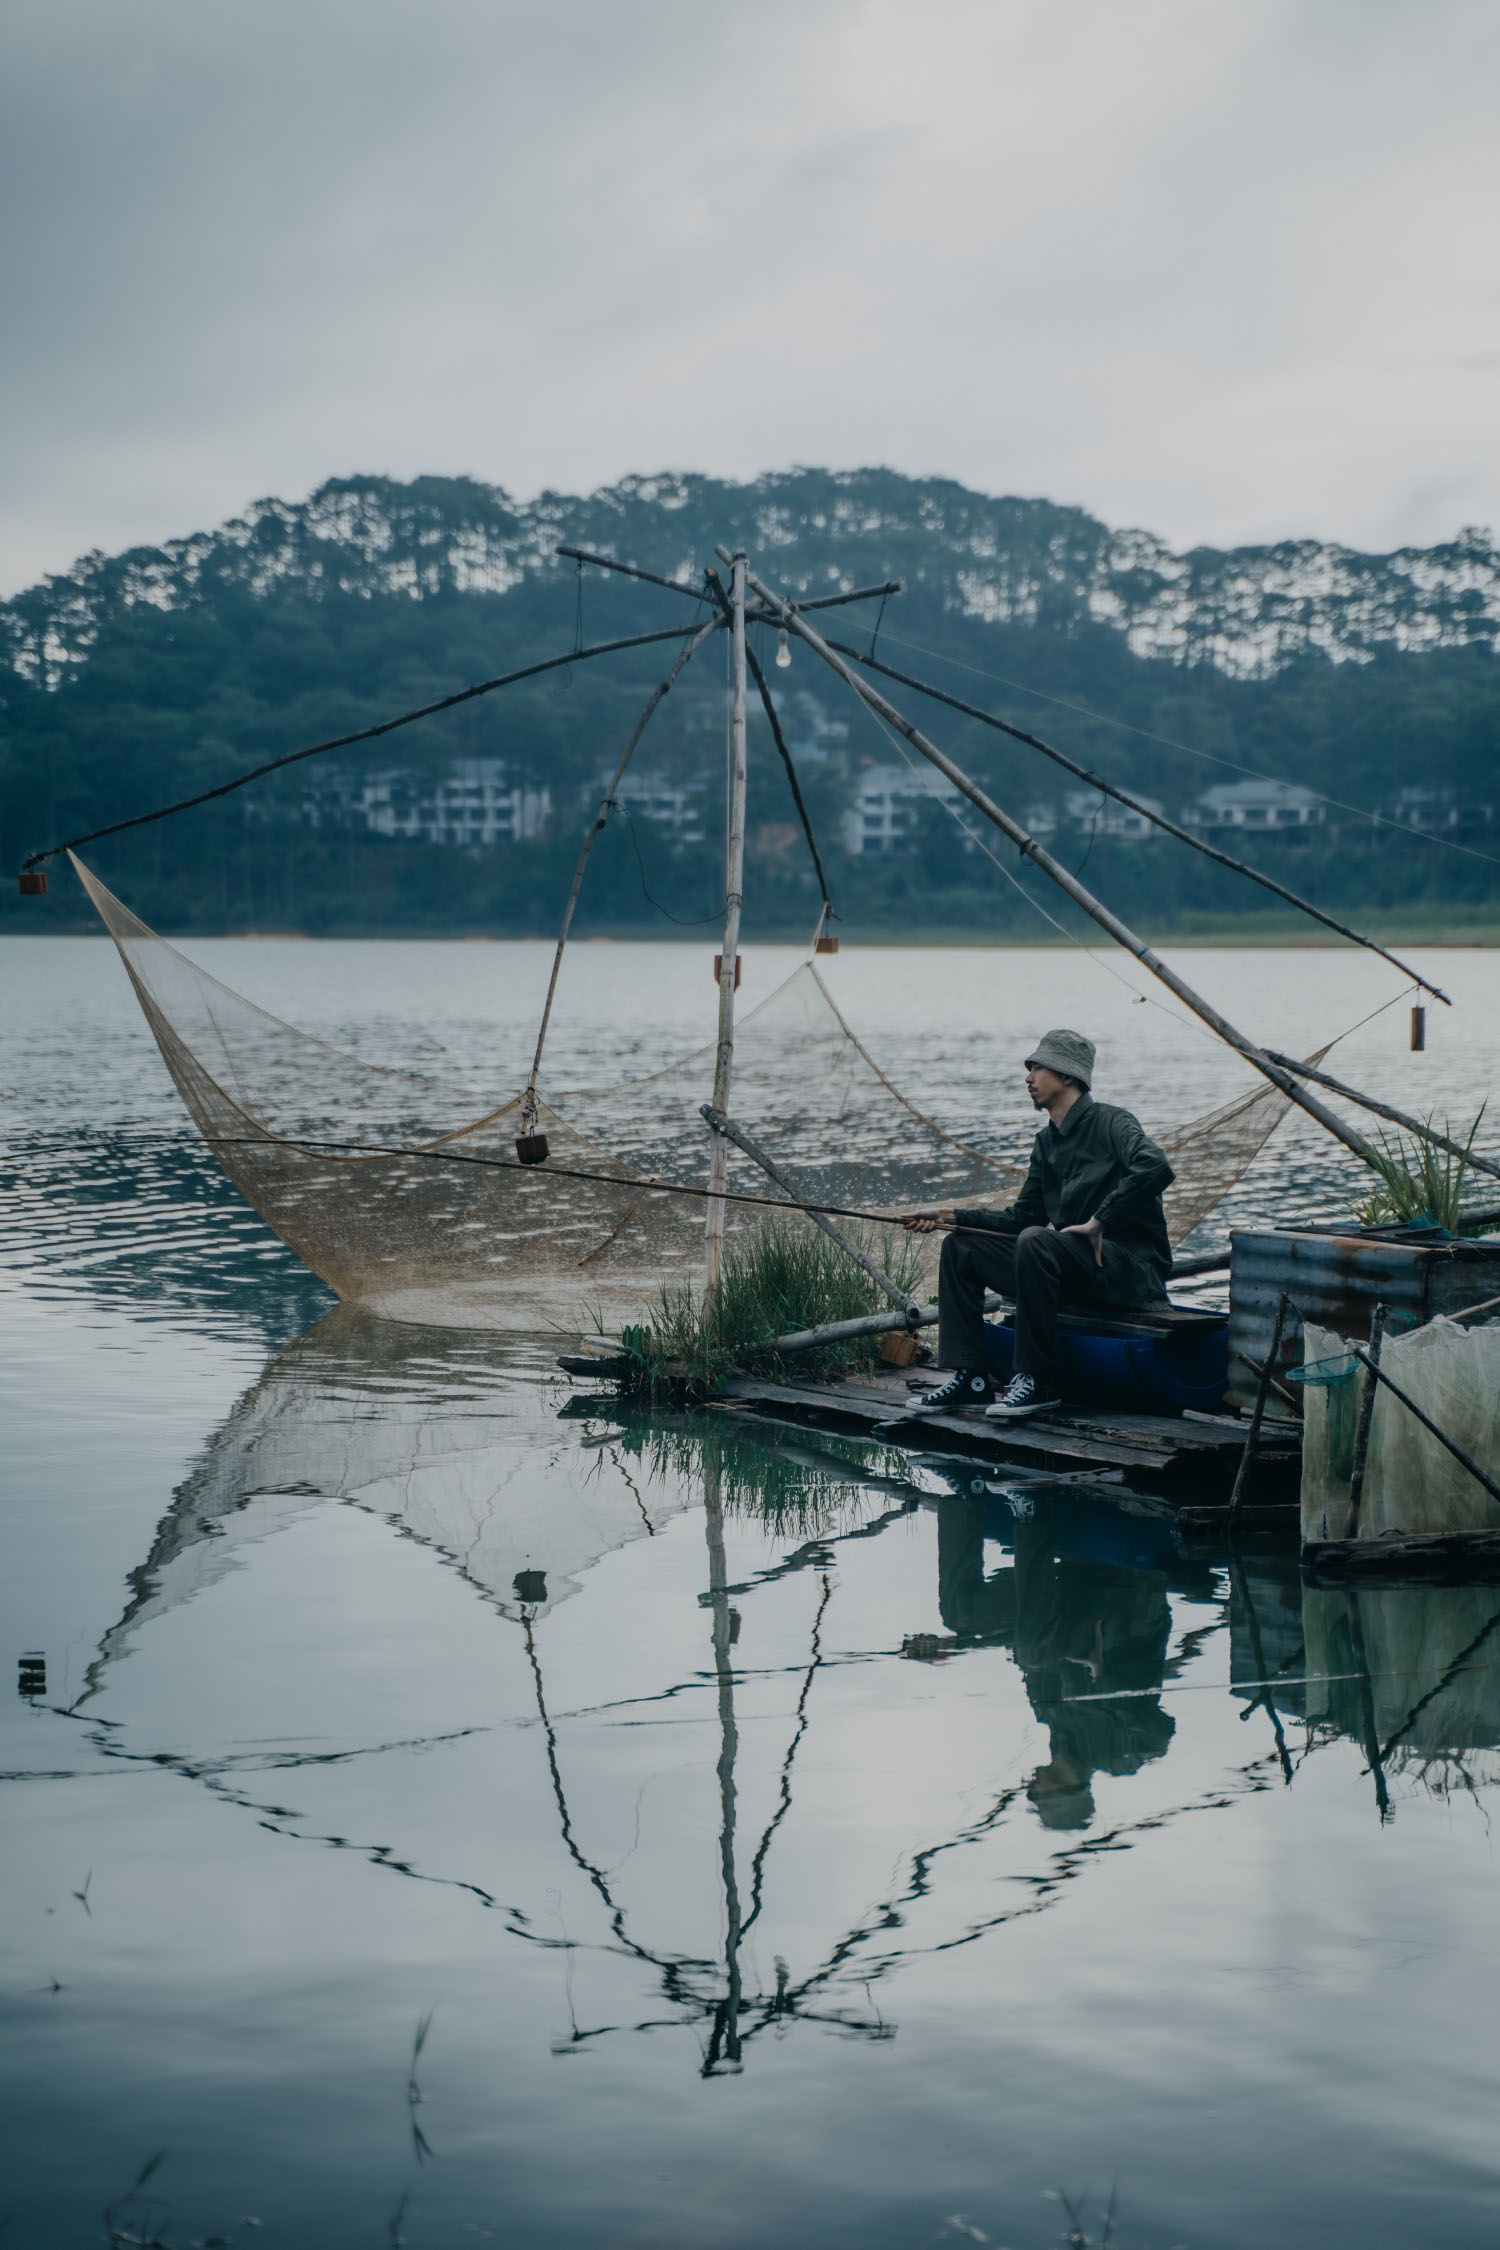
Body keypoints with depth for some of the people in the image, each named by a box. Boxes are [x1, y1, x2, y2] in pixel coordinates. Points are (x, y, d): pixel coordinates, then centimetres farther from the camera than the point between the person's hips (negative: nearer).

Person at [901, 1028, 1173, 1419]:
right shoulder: (1047, 1141, 16)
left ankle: (1037, 1381, -26)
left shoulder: (1109, 1122, -9)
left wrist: (1099, 1220, -25)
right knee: (961, 1245, 5)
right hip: (1076, 1273, 9)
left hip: (1132, 1271, -9)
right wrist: (949, 1217, 10)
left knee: (1035, 1242, -35)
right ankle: (970, 1377, -2)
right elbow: (1023, 1216, 19)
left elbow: (1155, 1167, -28)